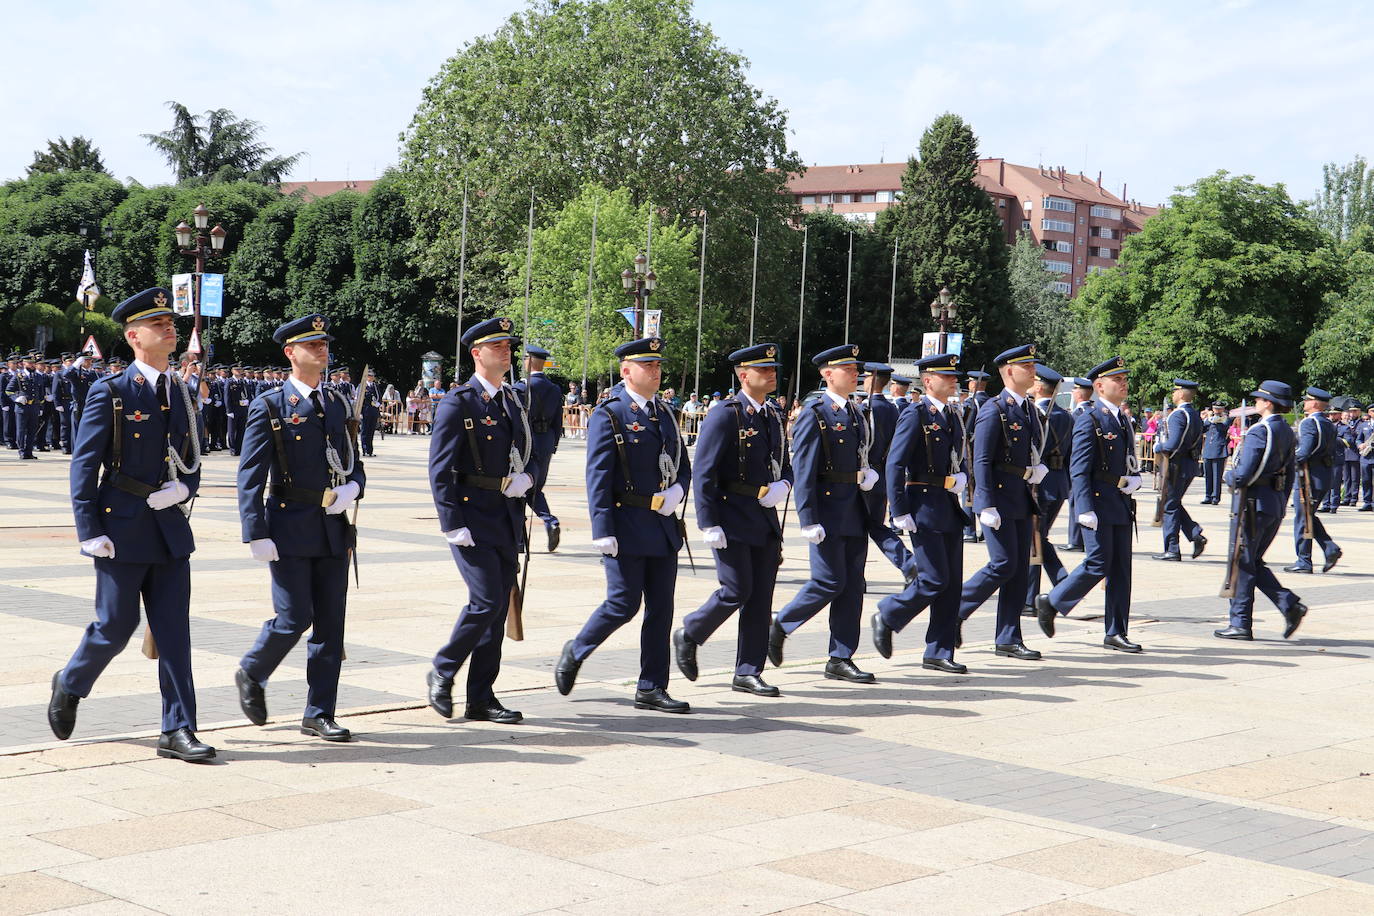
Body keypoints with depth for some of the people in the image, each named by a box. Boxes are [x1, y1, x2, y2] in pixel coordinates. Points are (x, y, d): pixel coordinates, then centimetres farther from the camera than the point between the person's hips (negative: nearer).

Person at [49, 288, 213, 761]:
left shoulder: (183, 394, 10)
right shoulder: (111, 393, -6)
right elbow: (84, 465, -7)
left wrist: (184, 488, -4)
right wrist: (90, 531, -13)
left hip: (171, 527, 5)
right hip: (122, 529, -5)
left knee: (174, 629, 2)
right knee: (116, 626, 4)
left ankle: (178, 731, 5)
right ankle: (70, 684, 33)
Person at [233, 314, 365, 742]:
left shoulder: (339, 405, 13)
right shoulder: (269, 406, -4)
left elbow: (355, 465, 18)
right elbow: (250, 476, -7)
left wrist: (351, 488, -5)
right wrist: (256, 535, -15)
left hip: (333, 529, 5)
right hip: (290, 529, -5)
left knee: (330, 624, 4)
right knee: (294, 618, -7)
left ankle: (319, 714, 12)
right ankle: (250, 674, 22)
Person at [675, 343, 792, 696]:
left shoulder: (774, 416, 13)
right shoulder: (725, 416, -10)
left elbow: (784, 464, 23)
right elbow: (703, 473, -13)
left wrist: (782, 486, -1)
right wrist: (710, 525, -18)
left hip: (765, 520, 7)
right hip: (732, 519, -7)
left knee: (761, 597, 5)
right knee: (736, 590, -8)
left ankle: (748, 673, 12)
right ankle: (688, 635, 17)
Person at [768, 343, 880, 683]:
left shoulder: (854, 414, 15)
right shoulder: (813, 416, -9)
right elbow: (803, 471, -13)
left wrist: (867, 476, 4)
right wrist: (809, 521, -18)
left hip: (854, 513, 8)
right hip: (827, 510, -8)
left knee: (852, 585, 5)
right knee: (830, 581, -8)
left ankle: (841, 659, 10)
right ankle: (780, 627, 14)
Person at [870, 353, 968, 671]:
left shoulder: (953, 415, 14)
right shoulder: (915, 415, -9)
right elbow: (895, 463, -13)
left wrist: (961, 478, 1)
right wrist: (900, 512, -17)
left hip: (950, 507, 8)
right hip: (924, 506, -8)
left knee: (952, 582, 6)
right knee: (935, 580, -10)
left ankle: (939, 653, 12)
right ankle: (887, 618, 13)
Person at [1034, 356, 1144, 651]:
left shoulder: (1125, 420, 16)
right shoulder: (1089, 420, -9)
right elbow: (1079, 469, -14)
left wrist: (1134, 479, 3)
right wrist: (1086, 509, -20)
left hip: (1122, 503, 8)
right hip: (1098, 504, -8)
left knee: (1121, 568, 7)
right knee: (1098, 564, -9)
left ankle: (1116, 633, 12)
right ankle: (1050, 603, 10)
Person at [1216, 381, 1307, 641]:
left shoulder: (1258, 431, -17)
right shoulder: (1287, 432, 11)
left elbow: (1244, 474, -22)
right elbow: (1290, 471, 17)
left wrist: (1229, 476, 0)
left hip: (1253, 503, -9)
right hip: (1276, 504, 9)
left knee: (1241, 564, 1)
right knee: (1253, 563, 17)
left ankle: (1241, 624, 5)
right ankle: (1290, 605, 4)